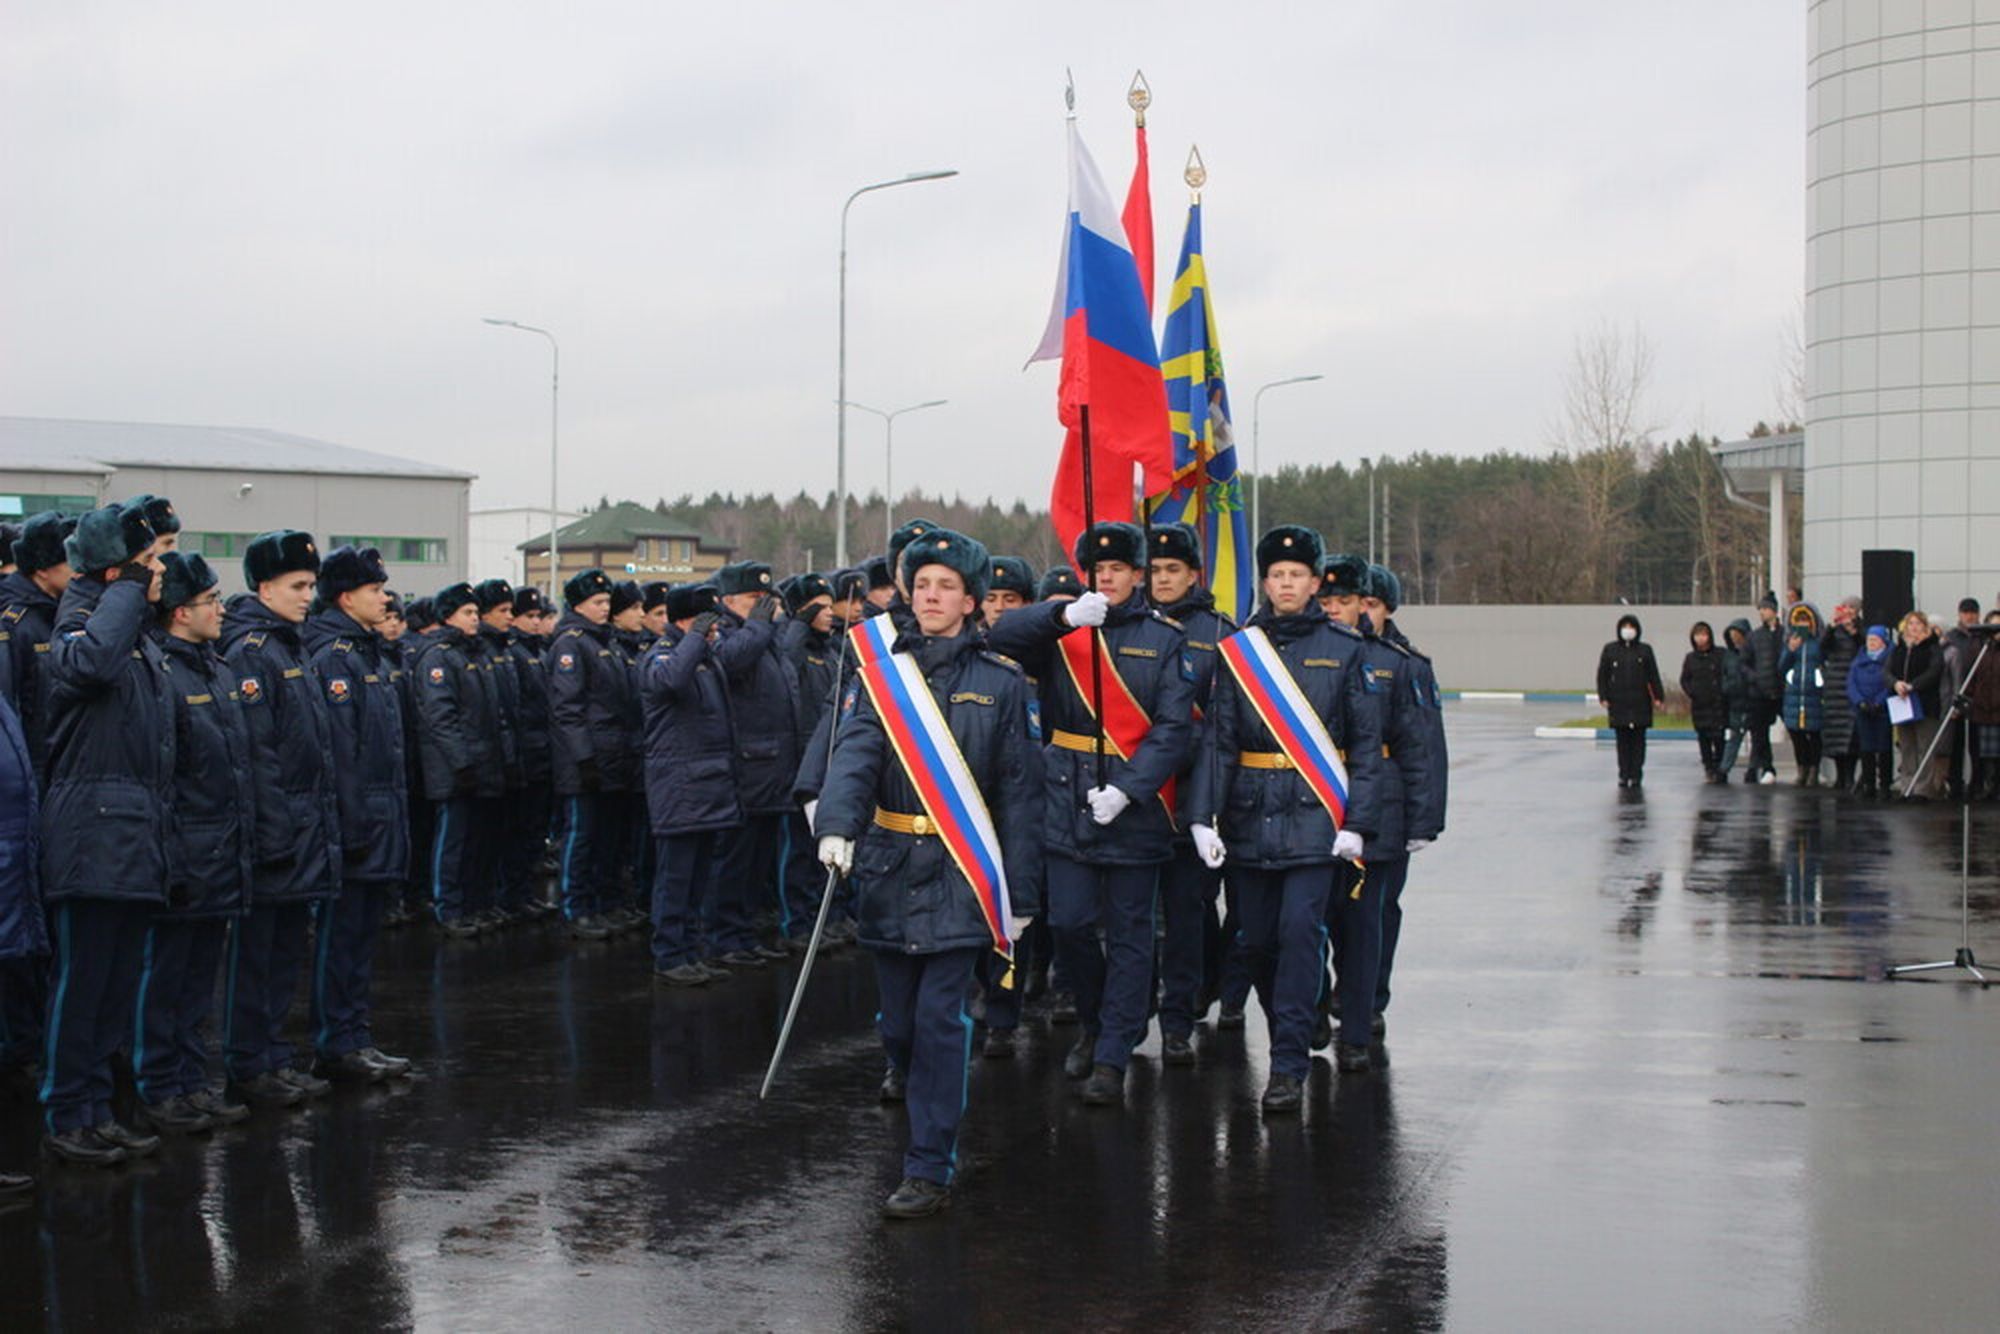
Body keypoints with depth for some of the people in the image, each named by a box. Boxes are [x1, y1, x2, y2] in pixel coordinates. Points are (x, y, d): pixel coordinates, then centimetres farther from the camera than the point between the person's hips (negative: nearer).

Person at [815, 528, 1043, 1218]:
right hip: (891, 868, 3)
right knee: (898, 1022, 9)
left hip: (961, 871, -3)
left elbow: (1019, 792, 2)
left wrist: (1019, 895, -1)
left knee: (939, 1019, -9)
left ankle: (930, 1169, -4)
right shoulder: (881, 674, 7)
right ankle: (920, 1095, 39)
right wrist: (836, 824, -29)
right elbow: (855, 752, -9)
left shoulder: (1001, 682, 3)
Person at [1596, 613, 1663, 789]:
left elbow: (1653, 675, 6)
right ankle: (1624, 774, 7)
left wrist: (1658, 697, 0)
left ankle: (1636, 774, 4)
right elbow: (1602, 675, 6)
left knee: (1638, 739, 0)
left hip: (1640, 702, 0)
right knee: (1622, 740, 3)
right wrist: (1603, 697, -1)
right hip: (1618, 702, 0)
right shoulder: (1610, 650, 5)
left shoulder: (1645, 650, 5)